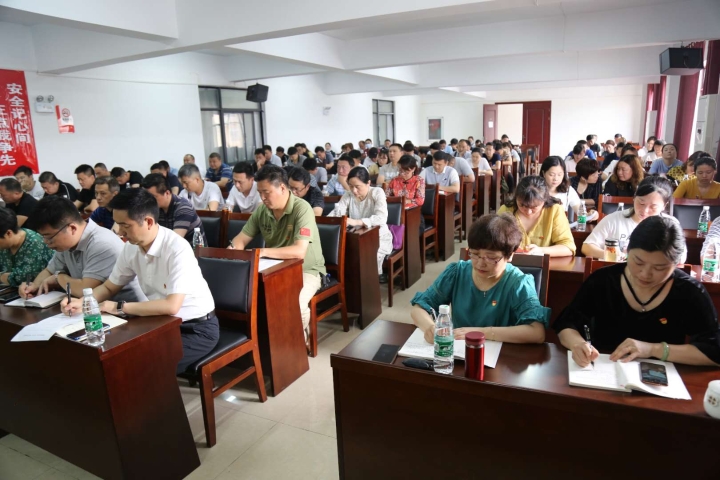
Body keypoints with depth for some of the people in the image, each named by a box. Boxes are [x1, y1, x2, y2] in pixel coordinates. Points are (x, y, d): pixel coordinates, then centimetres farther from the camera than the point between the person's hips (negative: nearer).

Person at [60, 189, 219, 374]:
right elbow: (109, 287, 13)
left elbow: (171, 306, -31)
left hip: (196, 328, -7)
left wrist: (119, 307, -21)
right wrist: (81, 303, -7)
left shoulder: (177, 249, -26)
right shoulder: (131, 248, -3)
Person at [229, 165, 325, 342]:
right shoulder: (261, 210, -1)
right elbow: (241, 239, 5)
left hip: (306, 270, -6)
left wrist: (263, 252, -35)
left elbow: (299, 251, -30)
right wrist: (230, 250, -17)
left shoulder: (302, 209, -21)